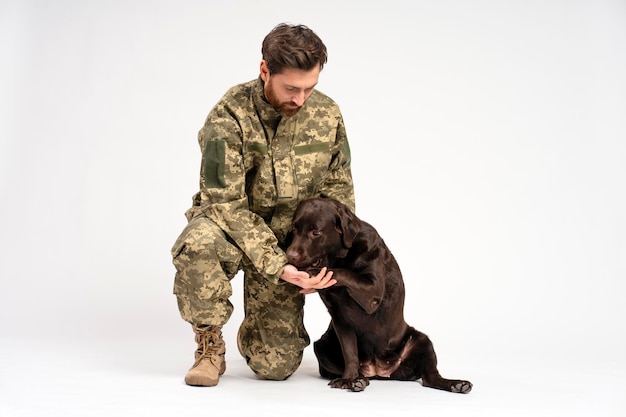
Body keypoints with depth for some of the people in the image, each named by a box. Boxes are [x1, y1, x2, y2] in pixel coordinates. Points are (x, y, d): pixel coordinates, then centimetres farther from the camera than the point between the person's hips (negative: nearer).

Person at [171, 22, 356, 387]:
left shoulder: (328, 115, -8)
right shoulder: (230, 117, -21)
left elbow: (339, 189, 3)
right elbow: (227, 204, -22)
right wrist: (277, 267, -29)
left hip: (288, 240, 3)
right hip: (230, 224, -2)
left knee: (275, 366, -4)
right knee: (198, 244, -41)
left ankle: (253, 336, 35)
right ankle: (210, 344, -13)